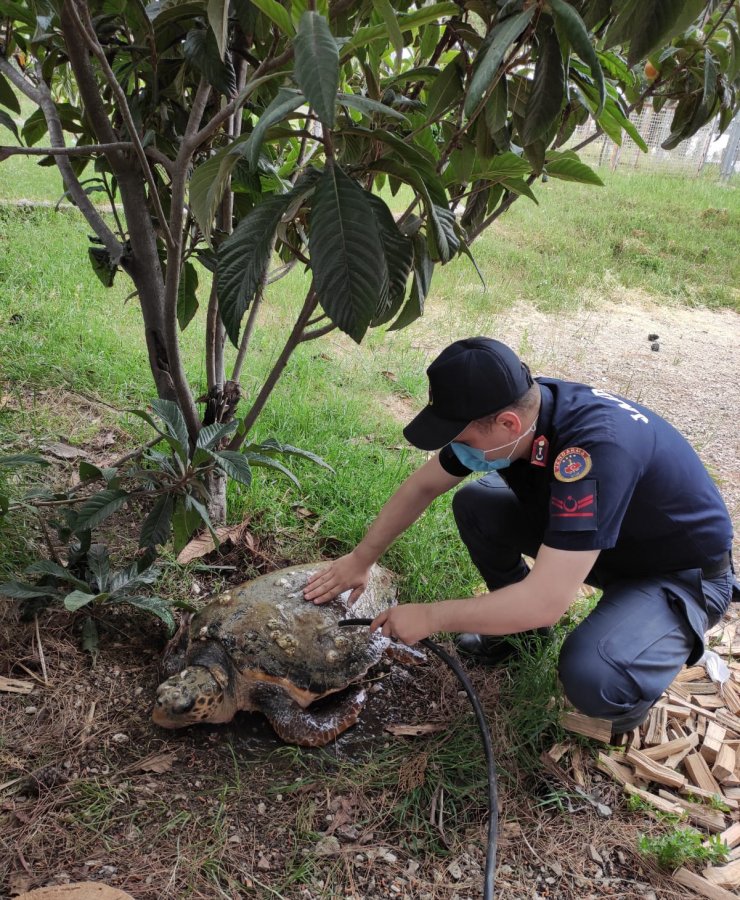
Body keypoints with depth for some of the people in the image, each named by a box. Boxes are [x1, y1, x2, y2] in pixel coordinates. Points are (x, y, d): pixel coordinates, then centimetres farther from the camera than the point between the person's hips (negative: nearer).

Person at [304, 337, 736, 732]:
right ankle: (524, 621, 15)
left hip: (682, 571, -6)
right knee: (474, 504, -7)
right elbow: (423, 485, -1)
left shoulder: (596, 446, -40)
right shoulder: (515, 407, -16)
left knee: (591, 678, -32)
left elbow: (547, 600, -39)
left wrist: (429, 617, -27)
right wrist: (361, 558, 1)